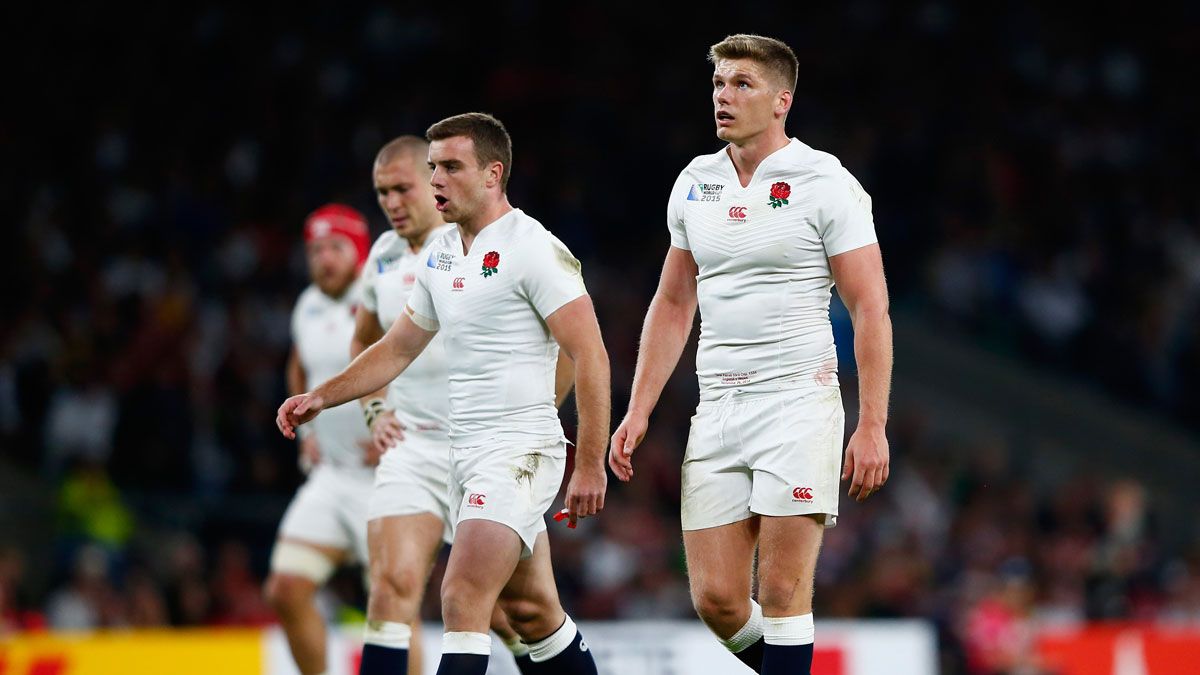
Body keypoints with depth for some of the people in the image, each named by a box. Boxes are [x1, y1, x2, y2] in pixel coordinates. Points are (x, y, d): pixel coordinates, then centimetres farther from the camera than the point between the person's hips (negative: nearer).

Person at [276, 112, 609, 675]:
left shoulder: (534, 249, -11)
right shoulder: (441, 255, 13)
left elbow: (590, 356, -14)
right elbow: (398, 348, 25)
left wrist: (590, 464, -18)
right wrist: (322, 397, 13)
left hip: (520, 449, -8)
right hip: (465, 454, 8)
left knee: (462, 601, -18)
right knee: (532, 612, 13)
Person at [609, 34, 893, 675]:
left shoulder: (826, 184, -5)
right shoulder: (694, 184, 11)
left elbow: (870, 310, -7)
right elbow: (672, 305, 19)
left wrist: (872, 427, -14)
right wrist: (638, 411, 12)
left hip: (799, 402, -5)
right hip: (717, 407, 5)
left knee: (782, 592, -9)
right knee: (715, 599, -1)